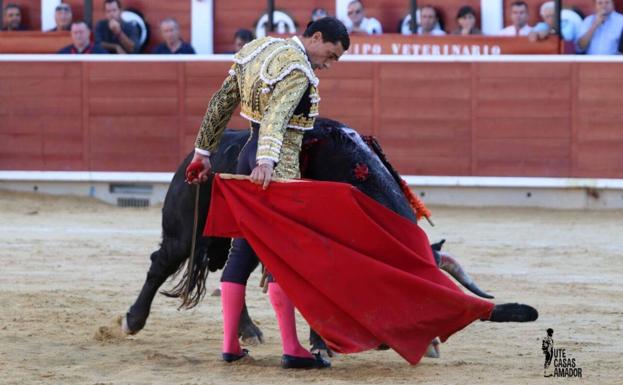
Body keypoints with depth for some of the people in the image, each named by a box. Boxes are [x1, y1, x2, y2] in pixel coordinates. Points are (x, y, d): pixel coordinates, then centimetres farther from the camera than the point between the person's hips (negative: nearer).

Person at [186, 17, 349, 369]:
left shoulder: (257, 50, 11)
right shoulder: (299, 71, -16)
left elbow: (221, 103, 15)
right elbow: (276, 116, -32)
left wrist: (203, 151, 21)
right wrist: (267, 161, -46)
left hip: (249, 155, 8)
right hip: (278, 162, -8)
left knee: (244, 248, 12)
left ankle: (230, 344, 12)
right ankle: (292, 350, -7)